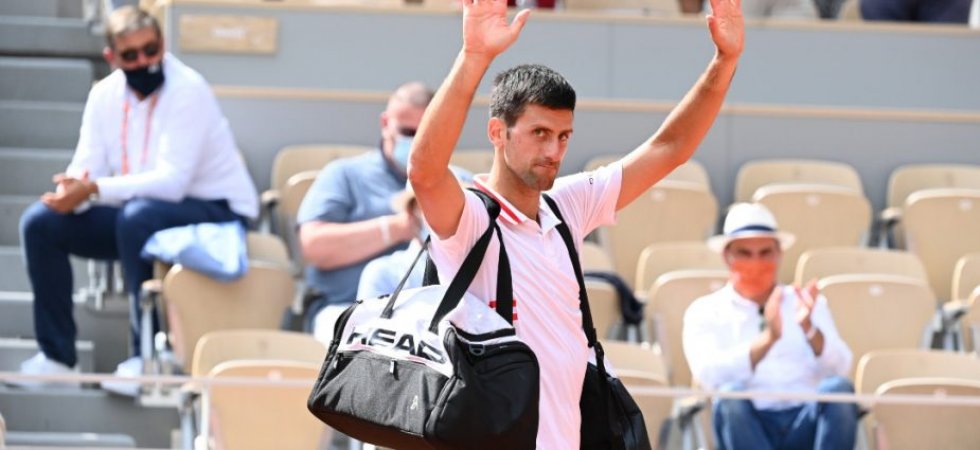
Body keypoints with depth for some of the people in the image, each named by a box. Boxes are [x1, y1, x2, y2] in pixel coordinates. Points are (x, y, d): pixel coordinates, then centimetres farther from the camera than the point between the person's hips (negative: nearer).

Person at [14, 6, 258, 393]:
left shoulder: (188, 90, -21)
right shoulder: (105, 94, -1)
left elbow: (172, 182, -29)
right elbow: (86, 170, -4)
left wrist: (96, 190, -36)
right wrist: (72, 191, -29)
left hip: (216, 211, -7)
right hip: (143, 207, 7)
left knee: (138, 215, -38)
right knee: (40, 223, -7)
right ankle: (57, 355, 0)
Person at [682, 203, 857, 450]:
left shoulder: (807, 304, 19)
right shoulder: (704, 312, 11)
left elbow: (840, 368, 2)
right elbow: (708, 373, -10)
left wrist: (809, 329, -19)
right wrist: (767, 338, -23)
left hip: (807, 423, 2)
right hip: (750, 427, -2)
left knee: (838, 389, -28)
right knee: (730, 395, -34)